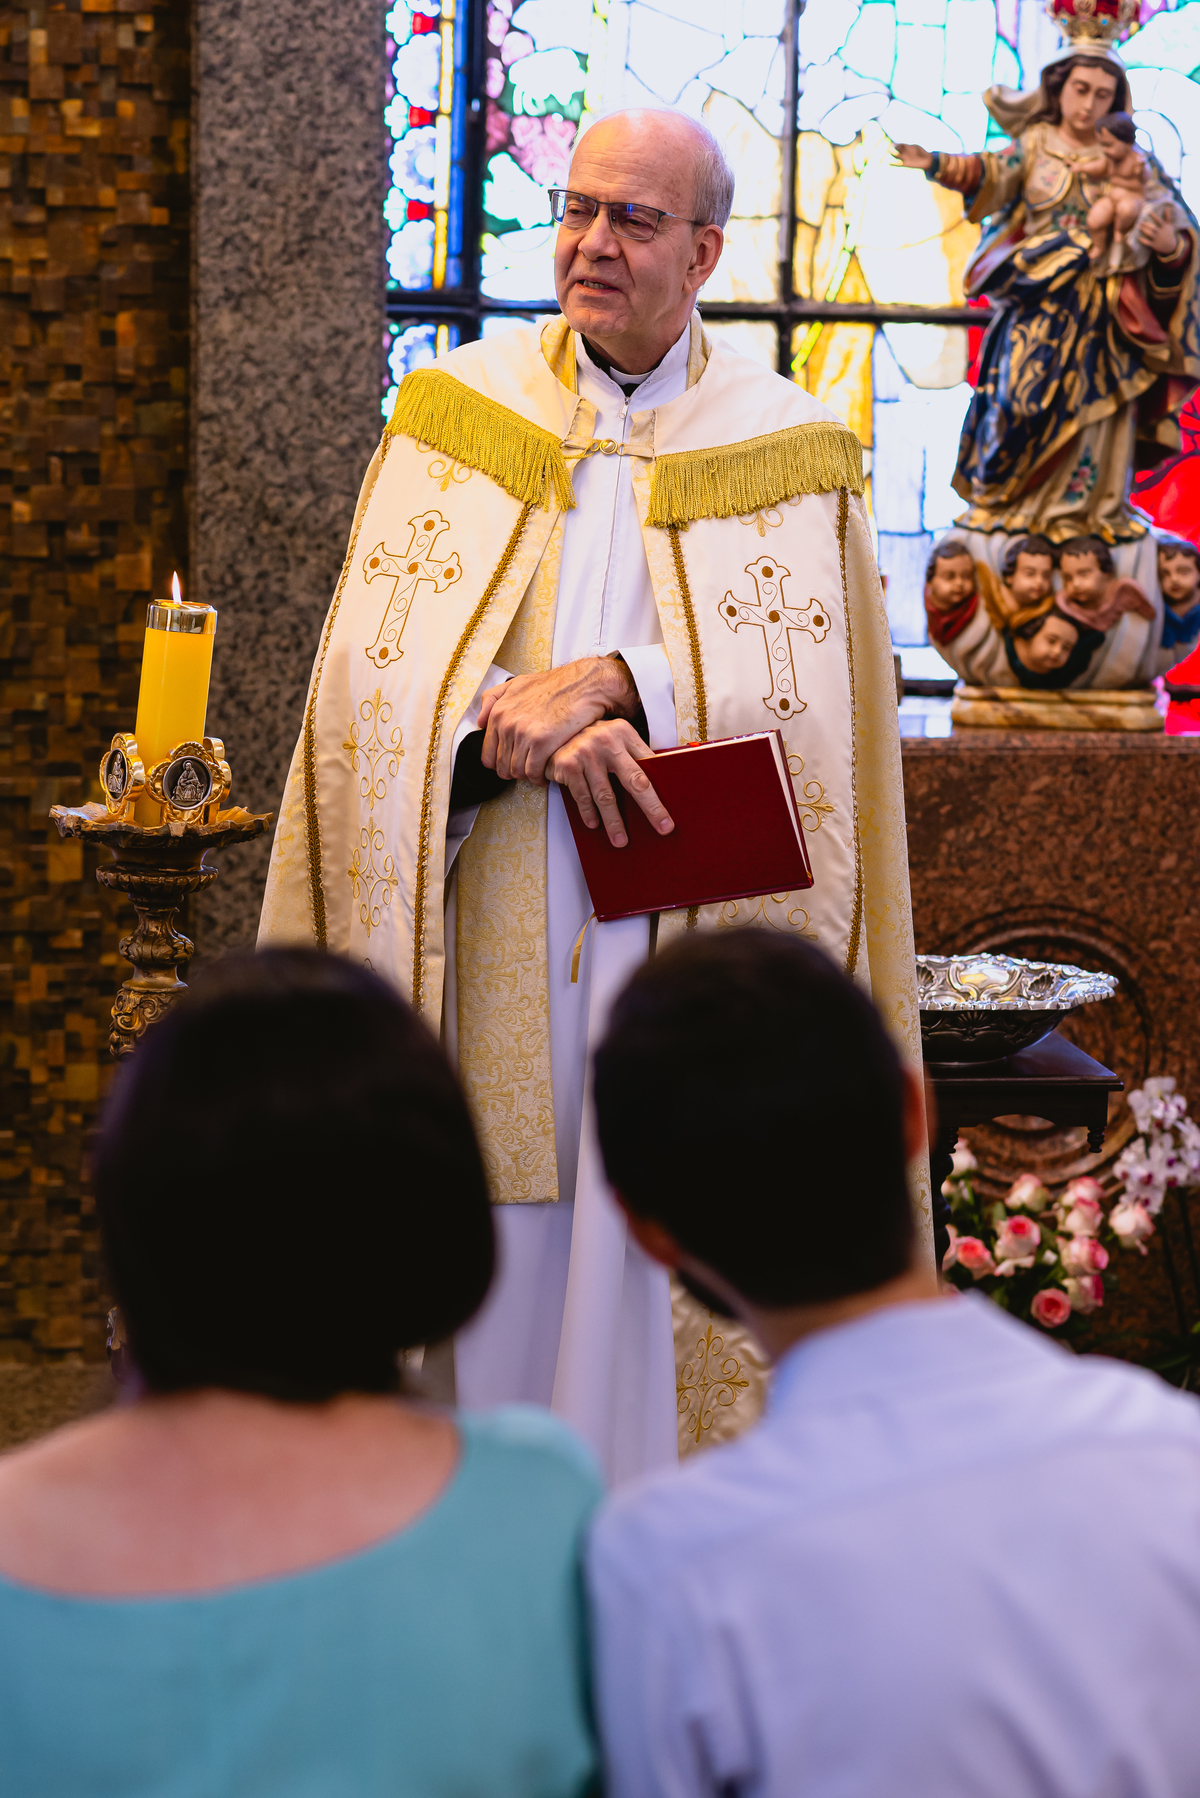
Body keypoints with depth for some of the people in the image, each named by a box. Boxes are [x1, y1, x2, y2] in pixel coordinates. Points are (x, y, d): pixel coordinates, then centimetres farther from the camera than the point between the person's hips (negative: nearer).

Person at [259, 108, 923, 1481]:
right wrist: (540, 730, -20)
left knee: (653, 1286, -1)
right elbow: (372, 660, -3)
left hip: (689, 938, -1)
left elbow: (809, 693, -6)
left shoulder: (785, 453, 5)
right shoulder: (458, 412, 7)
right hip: (494, 936, 1)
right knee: (501, 1275, 4)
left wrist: (612, 679, -19)